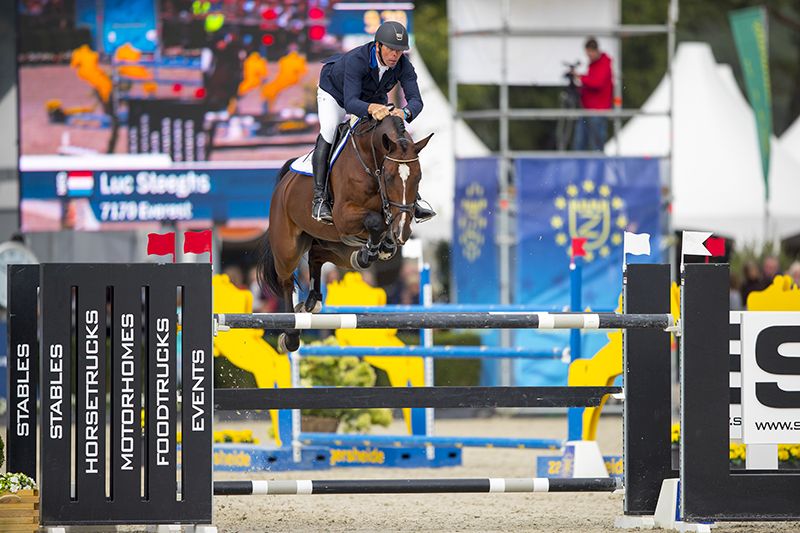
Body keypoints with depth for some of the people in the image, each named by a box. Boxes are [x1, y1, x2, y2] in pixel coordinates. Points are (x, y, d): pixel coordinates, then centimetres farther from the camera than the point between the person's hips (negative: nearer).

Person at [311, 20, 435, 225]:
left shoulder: (403, 66, -28)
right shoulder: (356, 60, -41)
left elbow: (415, 99, -34)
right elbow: (350, 103, -47)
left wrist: (404, 112, -58)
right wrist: (371, 108, -69)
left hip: (374, 99, 5)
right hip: (335, 93, -5)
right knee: (328, 131, -29)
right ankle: (319, 198, -30)